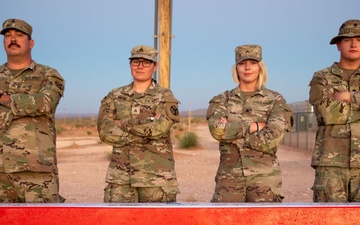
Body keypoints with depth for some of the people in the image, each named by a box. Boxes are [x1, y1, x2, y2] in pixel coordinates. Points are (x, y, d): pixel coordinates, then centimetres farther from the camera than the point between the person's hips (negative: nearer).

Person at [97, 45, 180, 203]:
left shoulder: (165, 97, 4)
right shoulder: (114, 96, 10)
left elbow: (160, 127, -14)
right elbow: (104, 131, -3)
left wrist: (123, 124, -9)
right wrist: (146, 132, -11)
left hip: (156, 177, -2)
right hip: (120, 176, 2)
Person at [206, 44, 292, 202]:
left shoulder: (275, 100, 5)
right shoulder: (222, 100, 10)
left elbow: (271, 139, -9)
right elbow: (216, 129, -10)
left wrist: (232, 131, -7)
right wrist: (255, 126, -8)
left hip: (264, 177, -1)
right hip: (230, 177, 1)